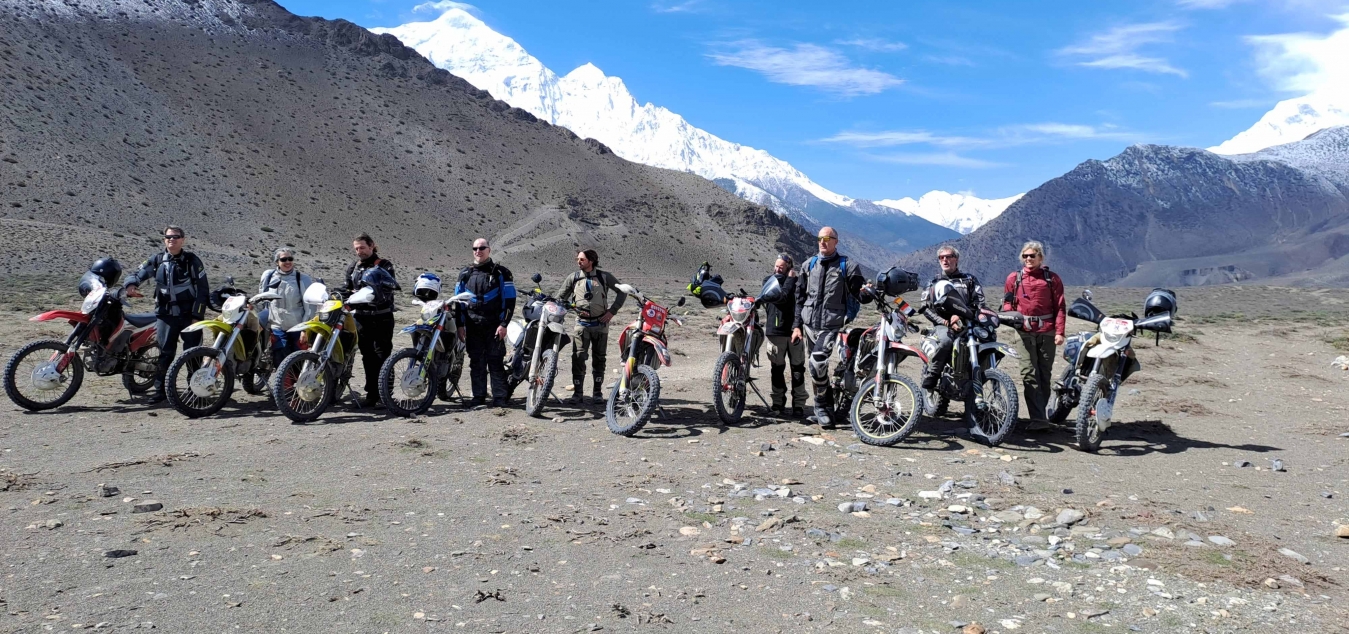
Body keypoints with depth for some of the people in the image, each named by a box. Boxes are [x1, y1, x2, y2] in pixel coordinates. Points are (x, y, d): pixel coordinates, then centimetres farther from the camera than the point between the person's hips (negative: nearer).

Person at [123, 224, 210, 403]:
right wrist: (131, 285, -19)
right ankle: (160, 390, 8)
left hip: (189, 314, -2)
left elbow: (203, 289, -5)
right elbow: (137, 274, 6)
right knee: (165, 352, 2)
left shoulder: (192, 260, -3)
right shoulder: (157, 260, 6)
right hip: (166, 314, 2)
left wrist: (197, 315, -10)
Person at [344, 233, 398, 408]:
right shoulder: (353, 268, 17)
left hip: (382, 316, -5)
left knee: (382, 356, -5)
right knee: (368, 357, 8)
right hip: (362, 316, 5)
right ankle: (371, 394, 14)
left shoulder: (384, 264, 2)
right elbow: (348, 290, 23)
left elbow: (391, 284, -12)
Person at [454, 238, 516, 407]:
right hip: (472, 326, 4)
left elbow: (509, 300, -2)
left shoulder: (500, 272, 2)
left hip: (494, 326, -4)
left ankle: (499, 397, 0)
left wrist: (503, 324, -10)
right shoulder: (465, 273, 13)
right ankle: (478, 396, 12)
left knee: (496, 361, -4)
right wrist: (460, 325, 7)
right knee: (476, 362, 6)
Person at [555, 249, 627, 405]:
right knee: (578, 357, -11)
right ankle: (577, 393, -7)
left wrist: (612, 311, -2)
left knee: (599, 358, 8)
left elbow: (622, 292, 6)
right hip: (581, 323, 0)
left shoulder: (604, 277, -1)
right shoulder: (573, 277, 4)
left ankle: (598, 392, 17)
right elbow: (561, 296, 12)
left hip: (600, 323, 0)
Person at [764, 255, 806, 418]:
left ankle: (799, 405, 6)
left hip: (794, 330, 1)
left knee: (798, 370, 2)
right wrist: (790, 279, -10)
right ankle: (778, 403, 13)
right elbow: (780, 297, -14)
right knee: (777, 369, 5)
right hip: (775, 331, -1)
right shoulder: (769, 281, 3)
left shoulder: (796, 281, 9)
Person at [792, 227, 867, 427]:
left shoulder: (847, 266, -1)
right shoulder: (809, 265, 12)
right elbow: (800, 297, 16)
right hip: (809, 325, 6)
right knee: (815, 367, 9)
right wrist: (797, 325, 11)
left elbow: (860, 296, -1)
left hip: (832, 326, -5)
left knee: (817, 363, -22)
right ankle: (826, 409, 21)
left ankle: (821, 406, -5)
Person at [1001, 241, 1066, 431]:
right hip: (1025, 332, 0)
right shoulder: (1014, 278, 11)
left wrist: (1059, 332, -6)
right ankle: (1038, 418, -14)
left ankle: (1039, 413, 17)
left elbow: (1060, 306, 3)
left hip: (1047, 332, 0)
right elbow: (1007, 302, 13)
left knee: (1045, 374, 7)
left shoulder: (1052, 278, 8)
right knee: (1030, 374, -10)